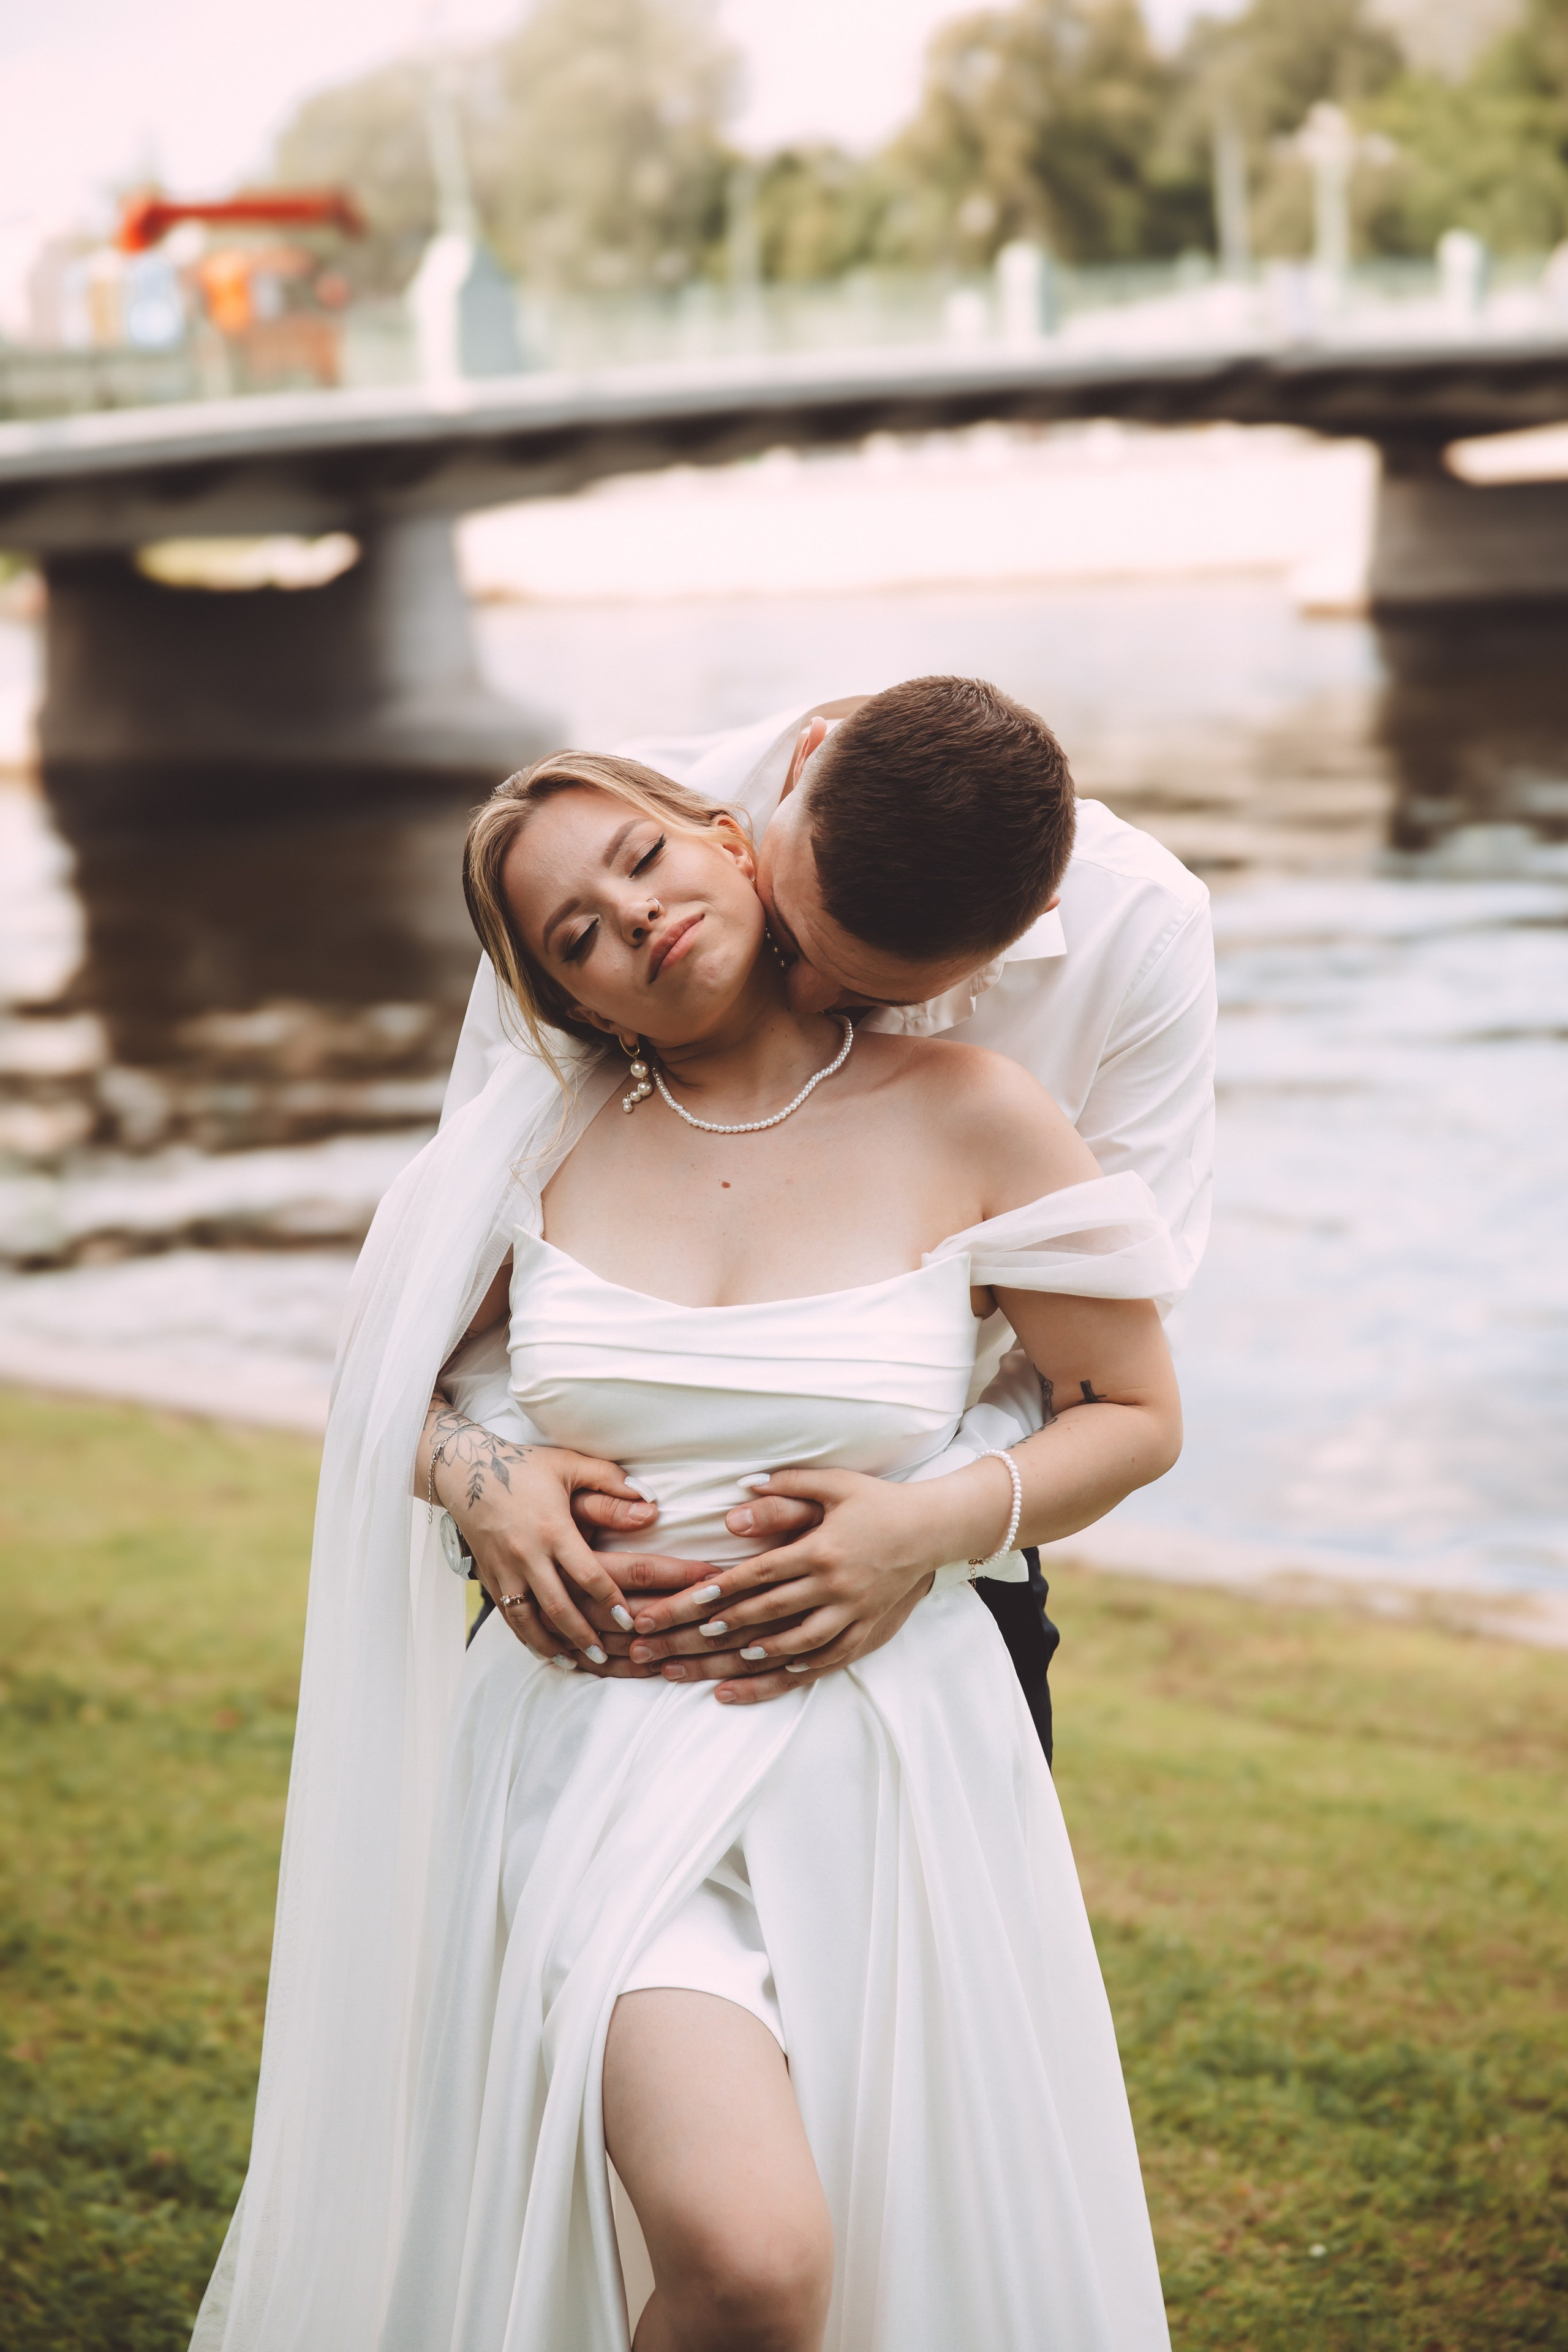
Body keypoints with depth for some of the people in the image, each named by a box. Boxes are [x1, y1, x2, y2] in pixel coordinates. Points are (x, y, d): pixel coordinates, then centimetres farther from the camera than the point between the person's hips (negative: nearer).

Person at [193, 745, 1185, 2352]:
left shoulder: (966, 1119, -2)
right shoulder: (547, 1138, 3)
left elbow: (1137, 1416, 6)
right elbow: (377, 1393, 17)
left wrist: (936, 1523, -10)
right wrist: (485, 1476, -5)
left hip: (873, 1750, 1)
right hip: (597, 1747, 0)